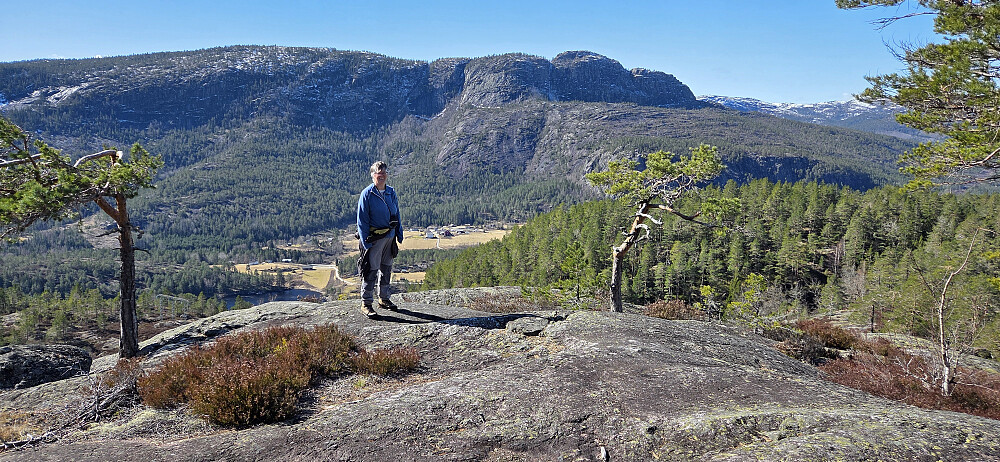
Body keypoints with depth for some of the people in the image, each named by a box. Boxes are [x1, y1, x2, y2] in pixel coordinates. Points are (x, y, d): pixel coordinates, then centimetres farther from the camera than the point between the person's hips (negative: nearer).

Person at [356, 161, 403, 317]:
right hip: (374, 238, -6)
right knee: (371, 269, -6)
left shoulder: (391, 193, 8)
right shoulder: (367, 194, -9)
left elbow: (396, 215, 17)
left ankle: (384, 299, 27)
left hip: (390, 236, 6)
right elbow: (362, 220, -10)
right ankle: (366, 303, 2)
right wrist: (365, 242, -14)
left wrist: (399, 235, 13)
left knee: (386, 268, 14)